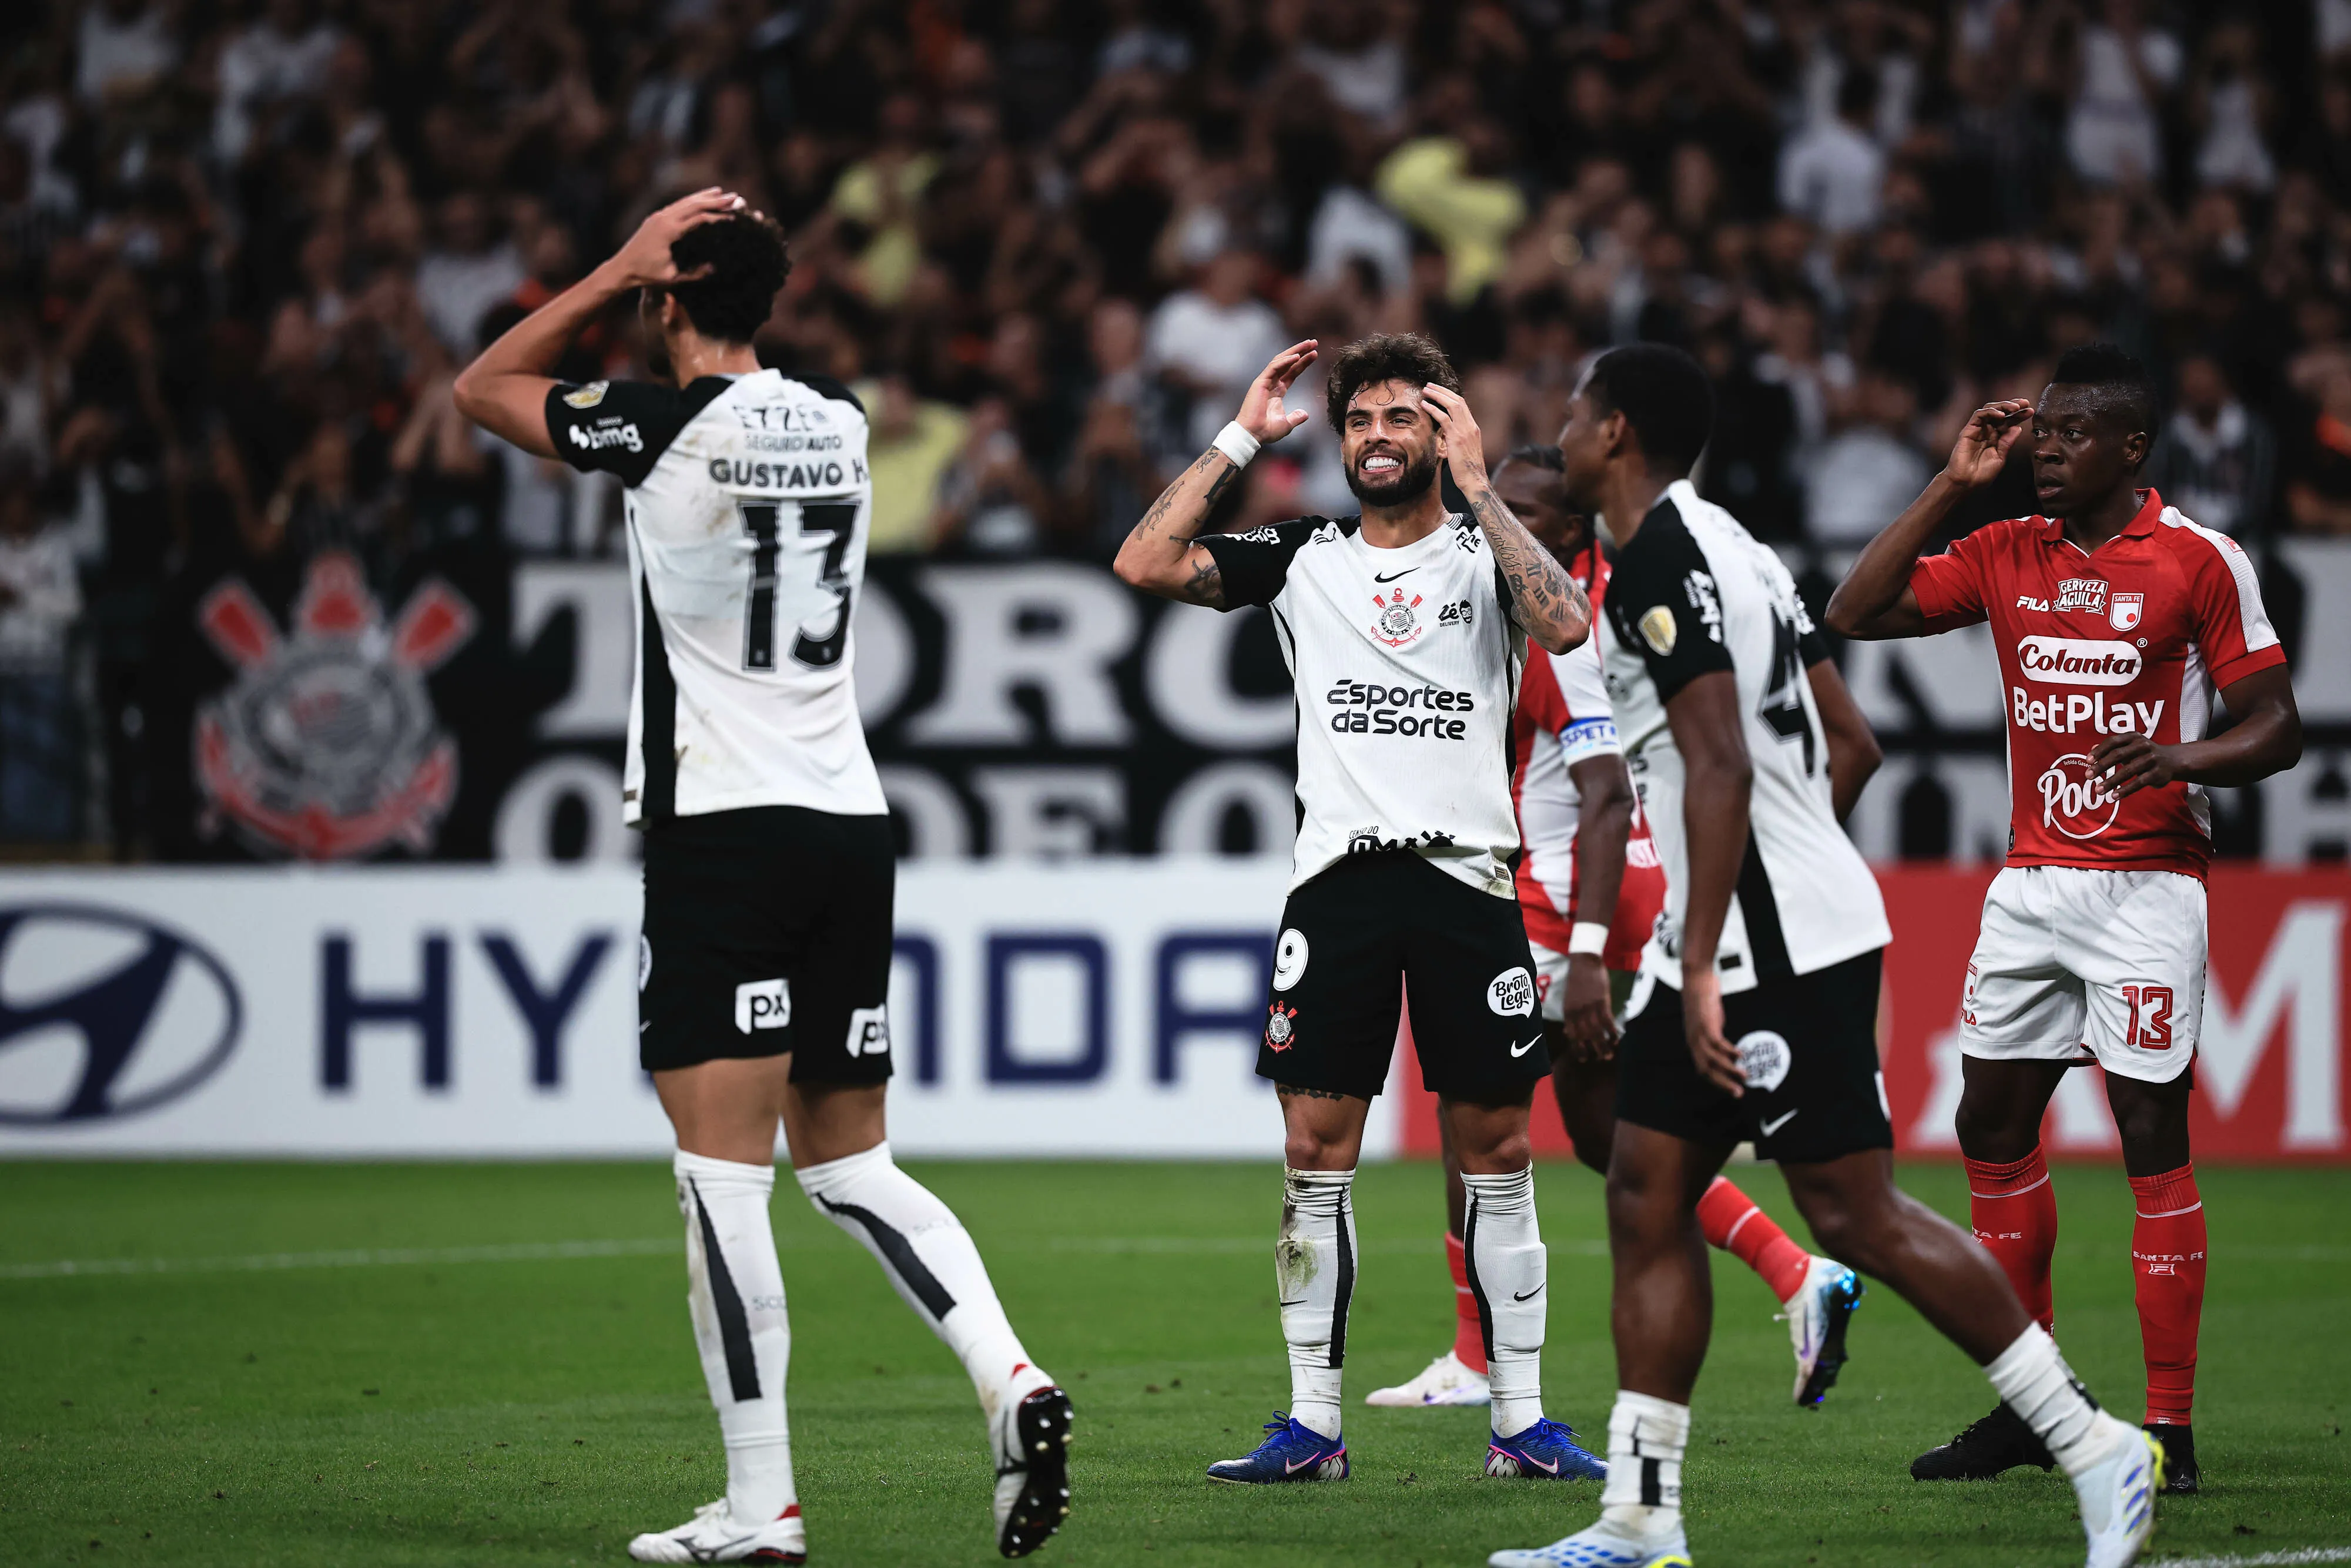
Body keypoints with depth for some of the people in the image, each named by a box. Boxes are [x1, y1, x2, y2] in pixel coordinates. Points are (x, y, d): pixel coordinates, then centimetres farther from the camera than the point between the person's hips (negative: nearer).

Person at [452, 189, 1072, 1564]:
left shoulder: (668, 426, -8)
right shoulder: (839, 421, 10)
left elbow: (484, 388, 8)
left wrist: (623, 268, 8)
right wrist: (738, 255, 25)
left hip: (724, 832, -7)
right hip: (853, 823, 7)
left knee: (723, 1170, -6)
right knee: (850, 1162, 15)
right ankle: (1014, 1383, -5)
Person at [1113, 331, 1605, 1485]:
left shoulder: (1489, 553, 6)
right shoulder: (1303, 559, 12)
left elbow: (1567, 624, -15)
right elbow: (1145, 563, 2)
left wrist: (1475, 483, -13)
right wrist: (1240, 439, 1)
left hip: (1468, 874, -1)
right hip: (1337, 876, 1)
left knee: (1496, 1152, 2)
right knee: (1316, 1153, -1)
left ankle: (1521, 1423, 8)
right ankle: (1311, 1425, 4)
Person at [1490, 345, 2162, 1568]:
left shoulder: (1662, 561, -14)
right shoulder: (1726, 546, 17)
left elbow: (1721, 768, -23)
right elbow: (1843, 743, 20)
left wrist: (1702, 966, -24)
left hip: (1776, 947, -10)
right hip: (1756, 938, 10)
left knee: (1858, 1217, -8)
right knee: (1646, 1202, 8)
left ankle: (2095, 1449, -4)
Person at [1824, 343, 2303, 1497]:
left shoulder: (2200, 563, -5)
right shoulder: (2006, 555, 9)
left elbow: (2277, 730, -5)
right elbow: (1853, 614, 5)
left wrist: (2179, 758, -25)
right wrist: (1953, 484, 2)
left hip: (2147, 886, -6)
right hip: (2032, 877, 6)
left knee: (2153, 1138, -7)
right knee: (1992, 1127, 7)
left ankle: (2168, 1427, -5)